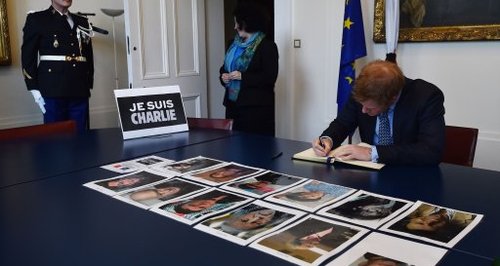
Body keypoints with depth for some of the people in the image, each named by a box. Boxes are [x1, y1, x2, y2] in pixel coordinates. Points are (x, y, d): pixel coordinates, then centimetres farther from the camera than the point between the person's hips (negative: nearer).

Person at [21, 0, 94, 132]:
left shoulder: (82, 22, 17)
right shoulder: (36, 19, 5)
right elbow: (27, 56, 1)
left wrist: (89, 85, 10)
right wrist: (34, 89, -6)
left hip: (80, 92, 4)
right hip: (53, 92, -3)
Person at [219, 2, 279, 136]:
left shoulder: (267, 46, -5)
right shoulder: (236, 45, 16)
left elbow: (270, 77, -13)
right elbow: (225, 67, 24)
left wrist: (243, 76, -18)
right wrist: (223, 76, 1)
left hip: (257, 106, -6)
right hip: (233, 104, 7)